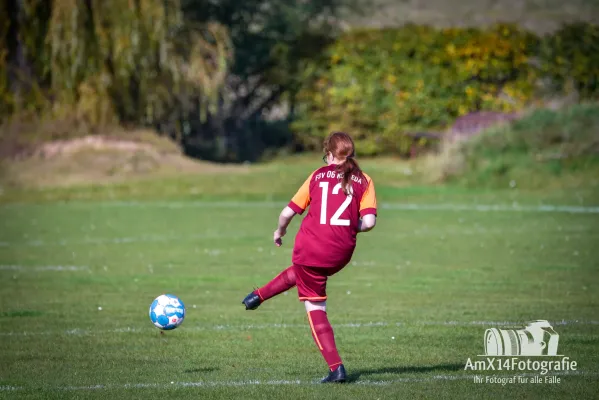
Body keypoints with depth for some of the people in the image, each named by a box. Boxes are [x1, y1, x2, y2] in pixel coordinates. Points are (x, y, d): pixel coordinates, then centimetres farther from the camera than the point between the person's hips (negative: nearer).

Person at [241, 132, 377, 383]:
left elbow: (288, 213, 5)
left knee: (315, 308, 12)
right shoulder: (364, 181, 5)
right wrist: (351, 227, 14)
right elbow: (368, 221, -8)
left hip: (309, 247, -2)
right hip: (341, 254, 3)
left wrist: (280, 231, 26)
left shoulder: (318, 176, 6)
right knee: (300, 272, 34)